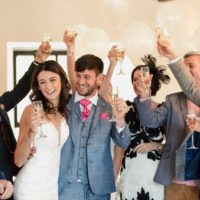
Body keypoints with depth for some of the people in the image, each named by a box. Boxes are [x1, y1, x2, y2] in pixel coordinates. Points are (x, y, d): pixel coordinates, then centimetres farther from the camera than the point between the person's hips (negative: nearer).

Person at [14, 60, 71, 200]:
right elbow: (19, 161, -13)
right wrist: (31, 133, -28)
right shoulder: (32, 110, -13)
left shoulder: (69, 109, -1)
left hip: (57, 185, 4)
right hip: (31, 187, -4)